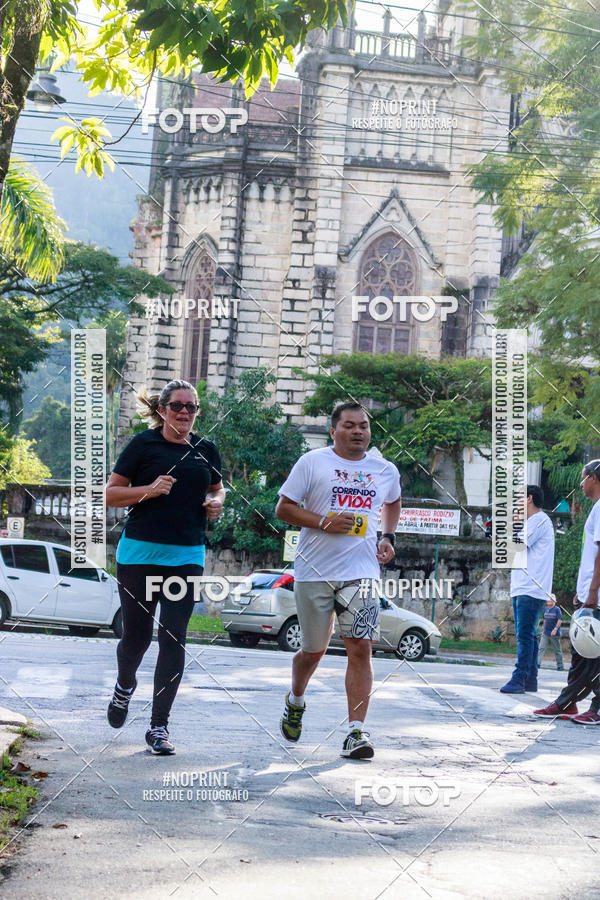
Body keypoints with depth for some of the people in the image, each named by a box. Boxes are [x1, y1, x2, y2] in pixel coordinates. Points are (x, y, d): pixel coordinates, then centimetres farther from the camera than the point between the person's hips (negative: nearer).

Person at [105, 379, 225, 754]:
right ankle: (125, 685, 39)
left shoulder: (206, 450, 11)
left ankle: (160, 725, 5)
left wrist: (216, 502, 5)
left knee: (174, 641, -3)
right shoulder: (144, 444, -1)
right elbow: (112, 494, 1)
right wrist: (149, 490, -15)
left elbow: (217, 488, 28)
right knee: (136, 636, 5)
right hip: (140, 553, -2)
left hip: (188, 556, 2)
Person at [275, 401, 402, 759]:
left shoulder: (386, 470, 10)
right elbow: (284, 508, -1)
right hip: (315, 572, -1)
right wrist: (324, 522, -14)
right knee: (314, 650, 10)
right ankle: (296, 701, 40)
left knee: (360, 648, -11)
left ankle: (357, 731, -9)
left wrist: (388, 537, 13)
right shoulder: (312, 462, -1)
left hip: (361, 572, 2)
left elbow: (393, 503, 31)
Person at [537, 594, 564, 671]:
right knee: (541, 648, -5)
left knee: (557, 651, 3)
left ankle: (560, 666, 12)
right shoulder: (546, 609, 10)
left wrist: (555, 629, -21)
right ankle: (537, 663, -10)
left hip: (554, 634, -6)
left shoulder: (557, 609, -8)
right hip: (545, 634, 6)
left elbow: (560, 620, -14)